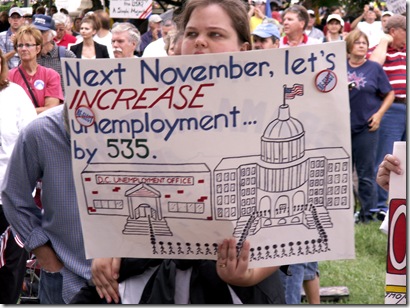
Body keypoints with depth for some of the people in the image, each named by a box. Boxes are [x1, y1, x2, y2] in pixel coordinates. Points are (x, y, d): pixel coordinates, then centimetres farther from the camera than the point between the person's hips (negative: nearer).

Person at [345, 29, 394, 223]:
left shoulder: (374, 68, 3)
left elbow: (389, 94, 6)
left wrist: (379, 114, -5)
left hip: (366, 127, -2)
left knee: (366, 174, 1)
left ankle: (368, 214, 8)